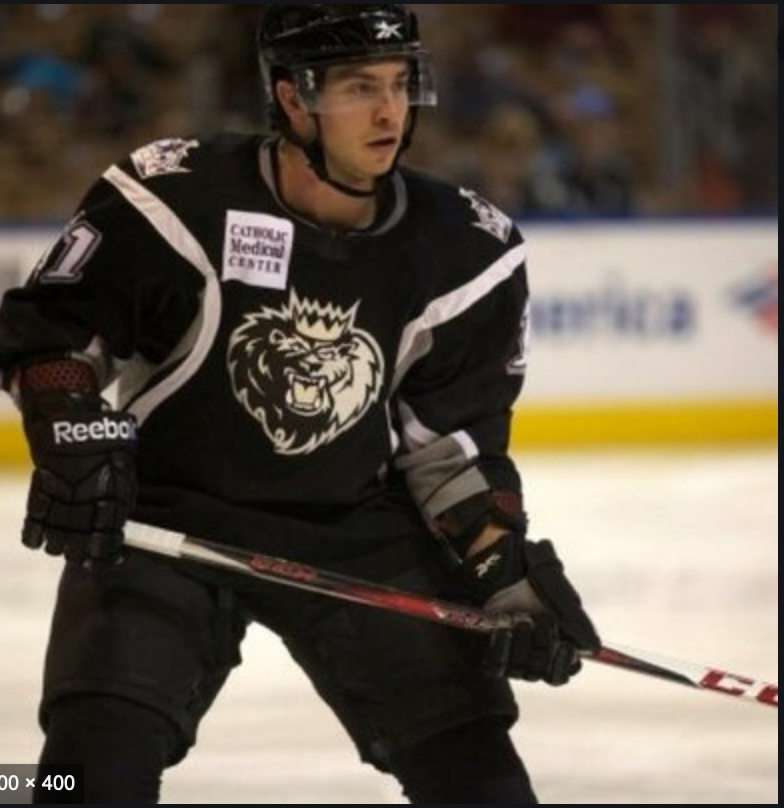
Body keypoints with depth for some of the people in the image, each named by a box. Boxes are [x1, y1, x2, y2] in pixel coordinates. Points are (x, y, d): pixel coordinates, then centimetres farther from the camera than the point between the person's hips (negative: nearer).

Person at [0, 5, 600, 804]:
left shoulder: (464, 251, -7)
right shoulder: (177, 197, -19)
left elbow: (456, 434, 2)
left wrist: (507, 569, -7)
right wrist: (76, 437, -22)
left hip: (360, 531, 3)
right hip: (167, 518, -3)